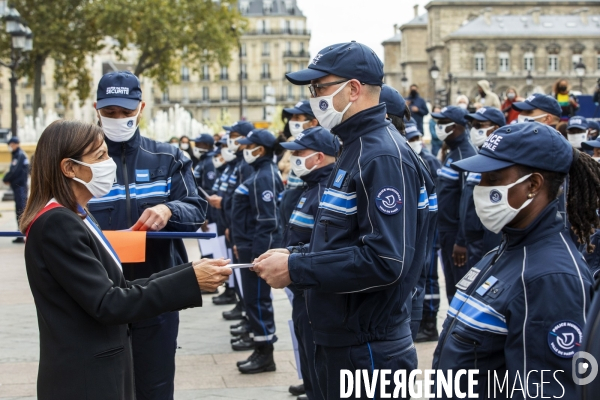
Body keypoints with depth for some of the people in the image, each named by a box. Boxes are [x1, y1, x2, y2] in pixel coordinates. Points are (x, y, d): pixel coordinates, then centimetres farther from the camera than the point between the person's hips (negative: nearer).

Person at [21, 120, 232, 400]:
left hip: (100, 371, 9)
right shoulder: (56, 224, -18)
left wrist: (188, 272, -2)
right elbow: (106, 304, -23)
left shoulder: (73, 219, 11)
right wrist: (190, 281, -23)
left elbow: (117, 289, 7)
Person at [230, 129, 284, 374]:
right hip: (251, 247, 11)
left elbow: (267, 222, -22)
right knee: (254, 299, 14)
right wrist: (241, 244, 21)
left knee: (257, 299, -4)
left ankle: (265, 355, 3)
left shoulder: (264, 177, -18)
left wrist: (257, 256, -23)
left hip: (257, 249, -11)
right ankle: (260, 350, 22)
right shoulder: (260, 173, 14)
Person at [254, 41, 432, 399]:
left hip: (368, 353, -10)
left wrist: (295, 269, -21)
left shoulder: (383, 156, -19)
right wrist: (295, 255, 6)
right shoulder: (357, 148, 14)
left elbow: (386, 260, -27)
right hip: (342, 341, 10)